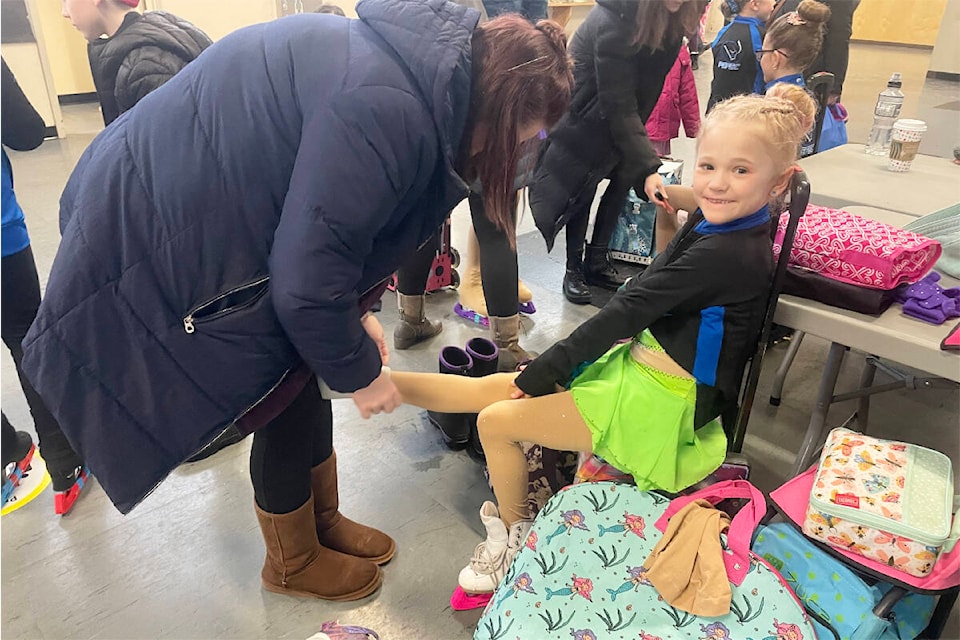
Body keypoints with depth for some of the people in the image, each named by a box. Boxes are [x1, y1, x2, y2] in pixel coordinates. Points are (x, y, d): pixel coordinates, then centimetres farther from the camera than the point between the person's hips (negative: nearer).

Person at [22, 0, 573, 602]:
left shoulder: (404, 62, 1)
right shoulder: (388, 110, -30)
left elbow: (321, 223, 10)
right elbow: (306, 279, -26)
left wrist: (354, 311, 9)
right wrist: (359, 371, -10)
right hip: (157, 236, -9)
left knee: (304, 379, 15)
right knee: (285, 403, 5)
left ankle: (323, 522, 37)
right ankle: (294, 563, 31)